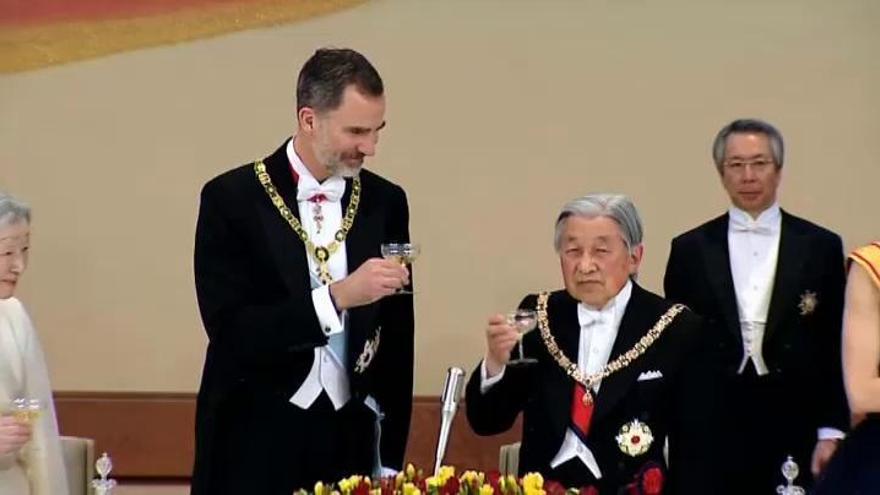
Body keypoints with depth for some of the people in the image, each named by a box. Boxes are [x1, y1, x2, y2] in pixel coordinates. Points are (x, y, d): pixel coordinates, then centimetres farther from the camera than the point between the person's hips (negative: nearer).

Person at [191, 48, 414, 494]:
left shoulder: (385, 202, 4)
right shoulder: (232, 199, -7)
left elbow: (395, 338, 7)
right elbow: (229, 332, -15)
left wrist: (389, 459, 5)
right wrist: (338, 296, -24)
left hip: (350, 445, 3)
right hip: (255, 450, -3)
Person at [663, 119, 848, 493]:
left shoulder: (821, 247, 5)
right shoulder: (690, 249, 7)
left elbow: (836, 348, 4)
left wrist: (832, 432, -2)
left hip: (795, 430, 0)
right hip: (713, 429, 0)